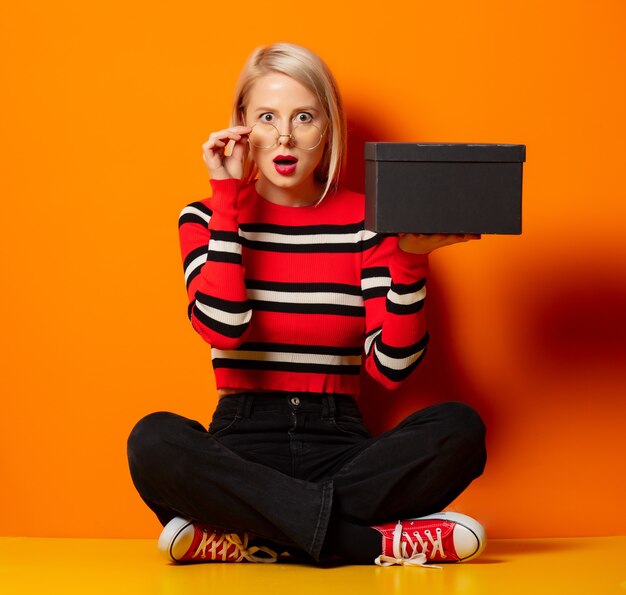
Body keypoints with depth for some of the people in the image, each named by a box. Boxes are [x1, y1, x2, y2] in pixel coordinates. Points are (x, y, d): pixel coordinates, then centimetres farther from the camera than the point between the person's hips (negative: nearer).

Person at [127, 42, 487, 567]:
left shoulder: (365, 219, 7)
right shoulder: (207, 218, 7)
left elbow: (391, 368, -1)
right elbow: (222, 328, -15)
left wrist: (410, 261, -14)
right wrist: (229, 198, -8)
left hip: (339, 449, 1)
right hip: (243, 444, -1)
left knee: (459, 427, -27)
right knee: (155, 440, -34)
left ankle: (242, 538, -27)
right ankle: (374, 542, -32)